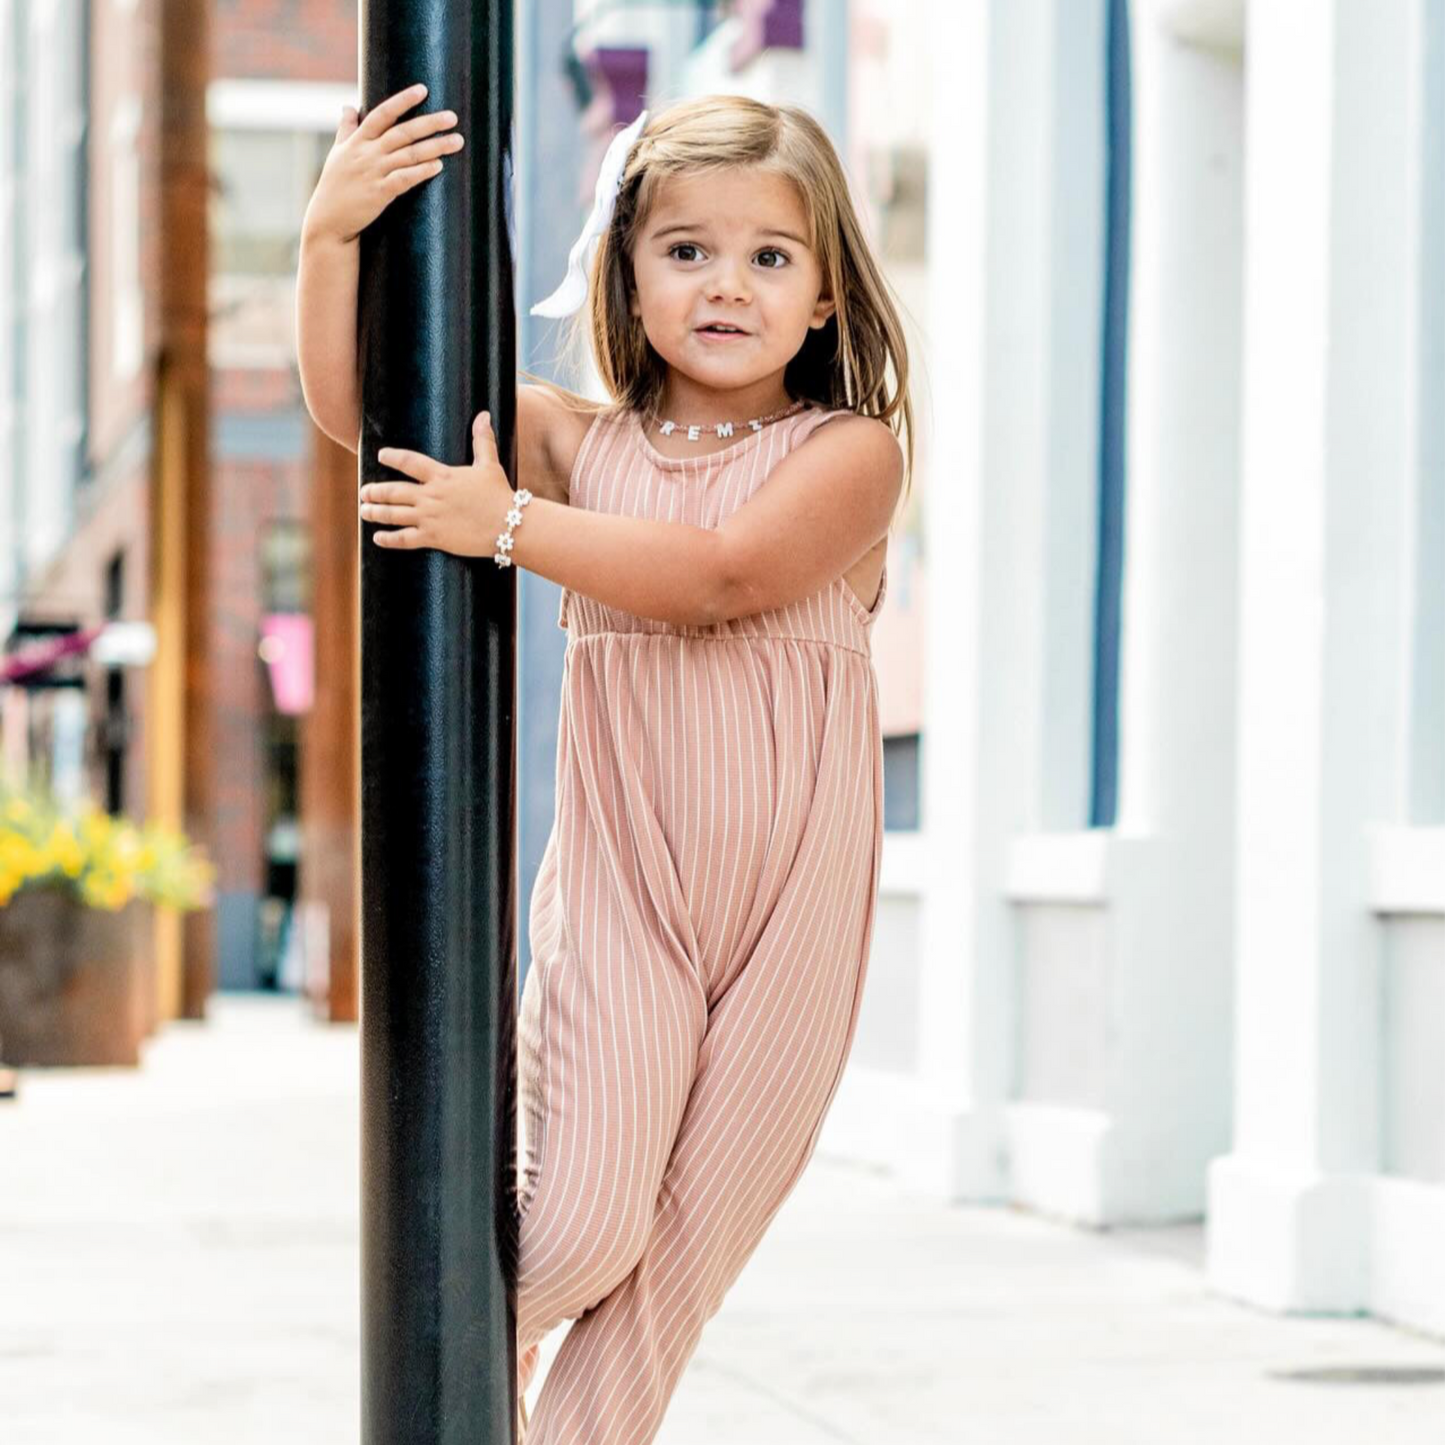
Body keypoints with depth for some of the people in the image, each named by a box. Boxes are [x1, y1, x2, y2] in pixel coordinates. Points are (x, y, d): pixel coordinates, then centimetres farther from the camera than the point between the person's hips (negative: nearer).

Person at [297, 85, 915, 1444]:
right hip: (622, 878, 0)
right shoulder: (579, 441, 6)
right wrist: (332, 233, -12)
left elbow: (724, 572, -19)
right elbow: (350, 405, 2)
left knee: (688, 1239, 5)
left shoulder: (850, 453, -2)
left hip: (790, 896, 0)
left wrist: (509, 526, -19)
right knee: (585, 1222, -10)